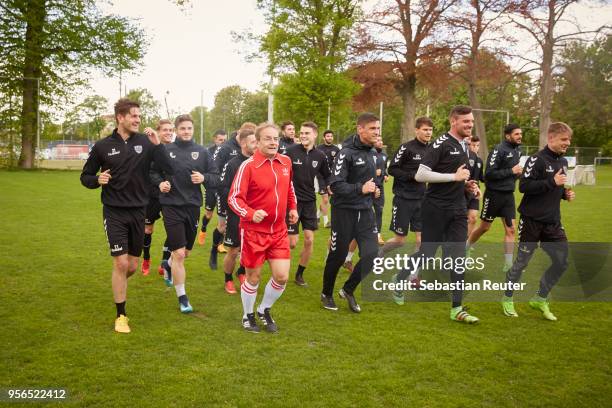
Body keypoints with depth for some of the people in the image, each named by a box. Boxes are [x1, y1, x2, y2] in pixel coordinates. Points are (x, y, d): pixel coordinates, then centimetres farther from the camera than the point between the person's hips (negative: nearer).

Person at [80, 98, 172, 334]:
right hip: (114, 212, -2)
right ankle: (121, 315, 8)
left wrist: (158, 146, -22)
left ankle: (118, 286, 44)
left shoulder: (146, 142, -1)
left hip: (138, 211, 2)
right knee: (121, 263, -7)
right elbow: (86, 177, 7)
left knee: (133, 266, 10)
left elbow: (168, 169, -10)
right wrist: (97, 179, -15)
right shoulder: (103, 146, -2)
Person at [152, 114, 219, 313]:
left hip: (193, 206, 3)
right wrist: (160, 183, -9)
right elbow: (153, 172, 10)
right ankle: (182, 298, 8)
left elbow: (216, 179, 3)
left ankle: (168, 264, 52)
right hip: (171, 207, -3)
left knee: (185, 252, 16)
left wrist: (204, 178, -17)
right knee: (179, 254, -6)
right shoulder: (166, 150, -2)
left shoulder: (202, 152, 3)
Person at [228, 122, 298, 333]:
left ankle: (264, 311, 28)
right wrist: (251, 214, -33)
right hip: (254, 231, -5)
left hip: (279, 230, 5)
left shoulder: (285, 161, 2)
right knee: (253, 277, 7)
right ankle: (248, 316, 32)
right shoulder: (248, 166, -16)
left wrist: (293, 207, 14)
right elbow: (234, 198, -18)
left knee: (281, 276, 1)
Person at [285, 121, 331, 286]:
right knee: (292, 243, -4)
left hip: (310, 201, 4)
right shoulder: (291, 150, -10)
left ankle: (300, 273, 21)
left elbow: (326, 176, 17)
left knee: (309, 240, 1)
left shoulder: (320, 156, 1)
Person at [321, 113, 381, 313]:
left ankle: (348, 290, 19)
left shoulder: (373, 153, 9)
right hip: (344, 211, -6)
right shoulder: (346, 153, -15)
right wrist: (360, 188, -28)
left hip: (365, 211, 6)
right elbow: (335, 184, -20)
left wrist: (374, 189, 5)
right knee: (338, 255, 6)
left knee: (372, 254, -4)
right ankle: (327, 294, 29)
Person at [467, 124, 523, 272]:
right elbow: (489, 173, -21)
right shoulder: (499, 150, -16)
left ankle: (508, 264, 7)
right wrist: (511, 171, -20)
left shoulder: (517, 151, 9)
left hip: (508, 195, 7)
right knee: (484, 227, 7)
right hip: (494, 194, -6)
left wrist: (518, 173, 1)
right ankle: (464, 248, 30)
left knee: (510, 229, 1)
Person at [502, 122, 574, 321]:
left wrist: (566, 193, 4)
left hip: (553, 222, 7)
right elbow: (523, 186, -21)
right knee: (522, 262, 3)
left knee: (562, 262, 4)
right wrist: (552, 182, -24)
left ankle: (540, 299, 21)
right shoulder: (537, 159, -13)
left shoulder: (563, 162, 12)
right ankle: (507, 299, 22)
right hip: (532, 220, -7)